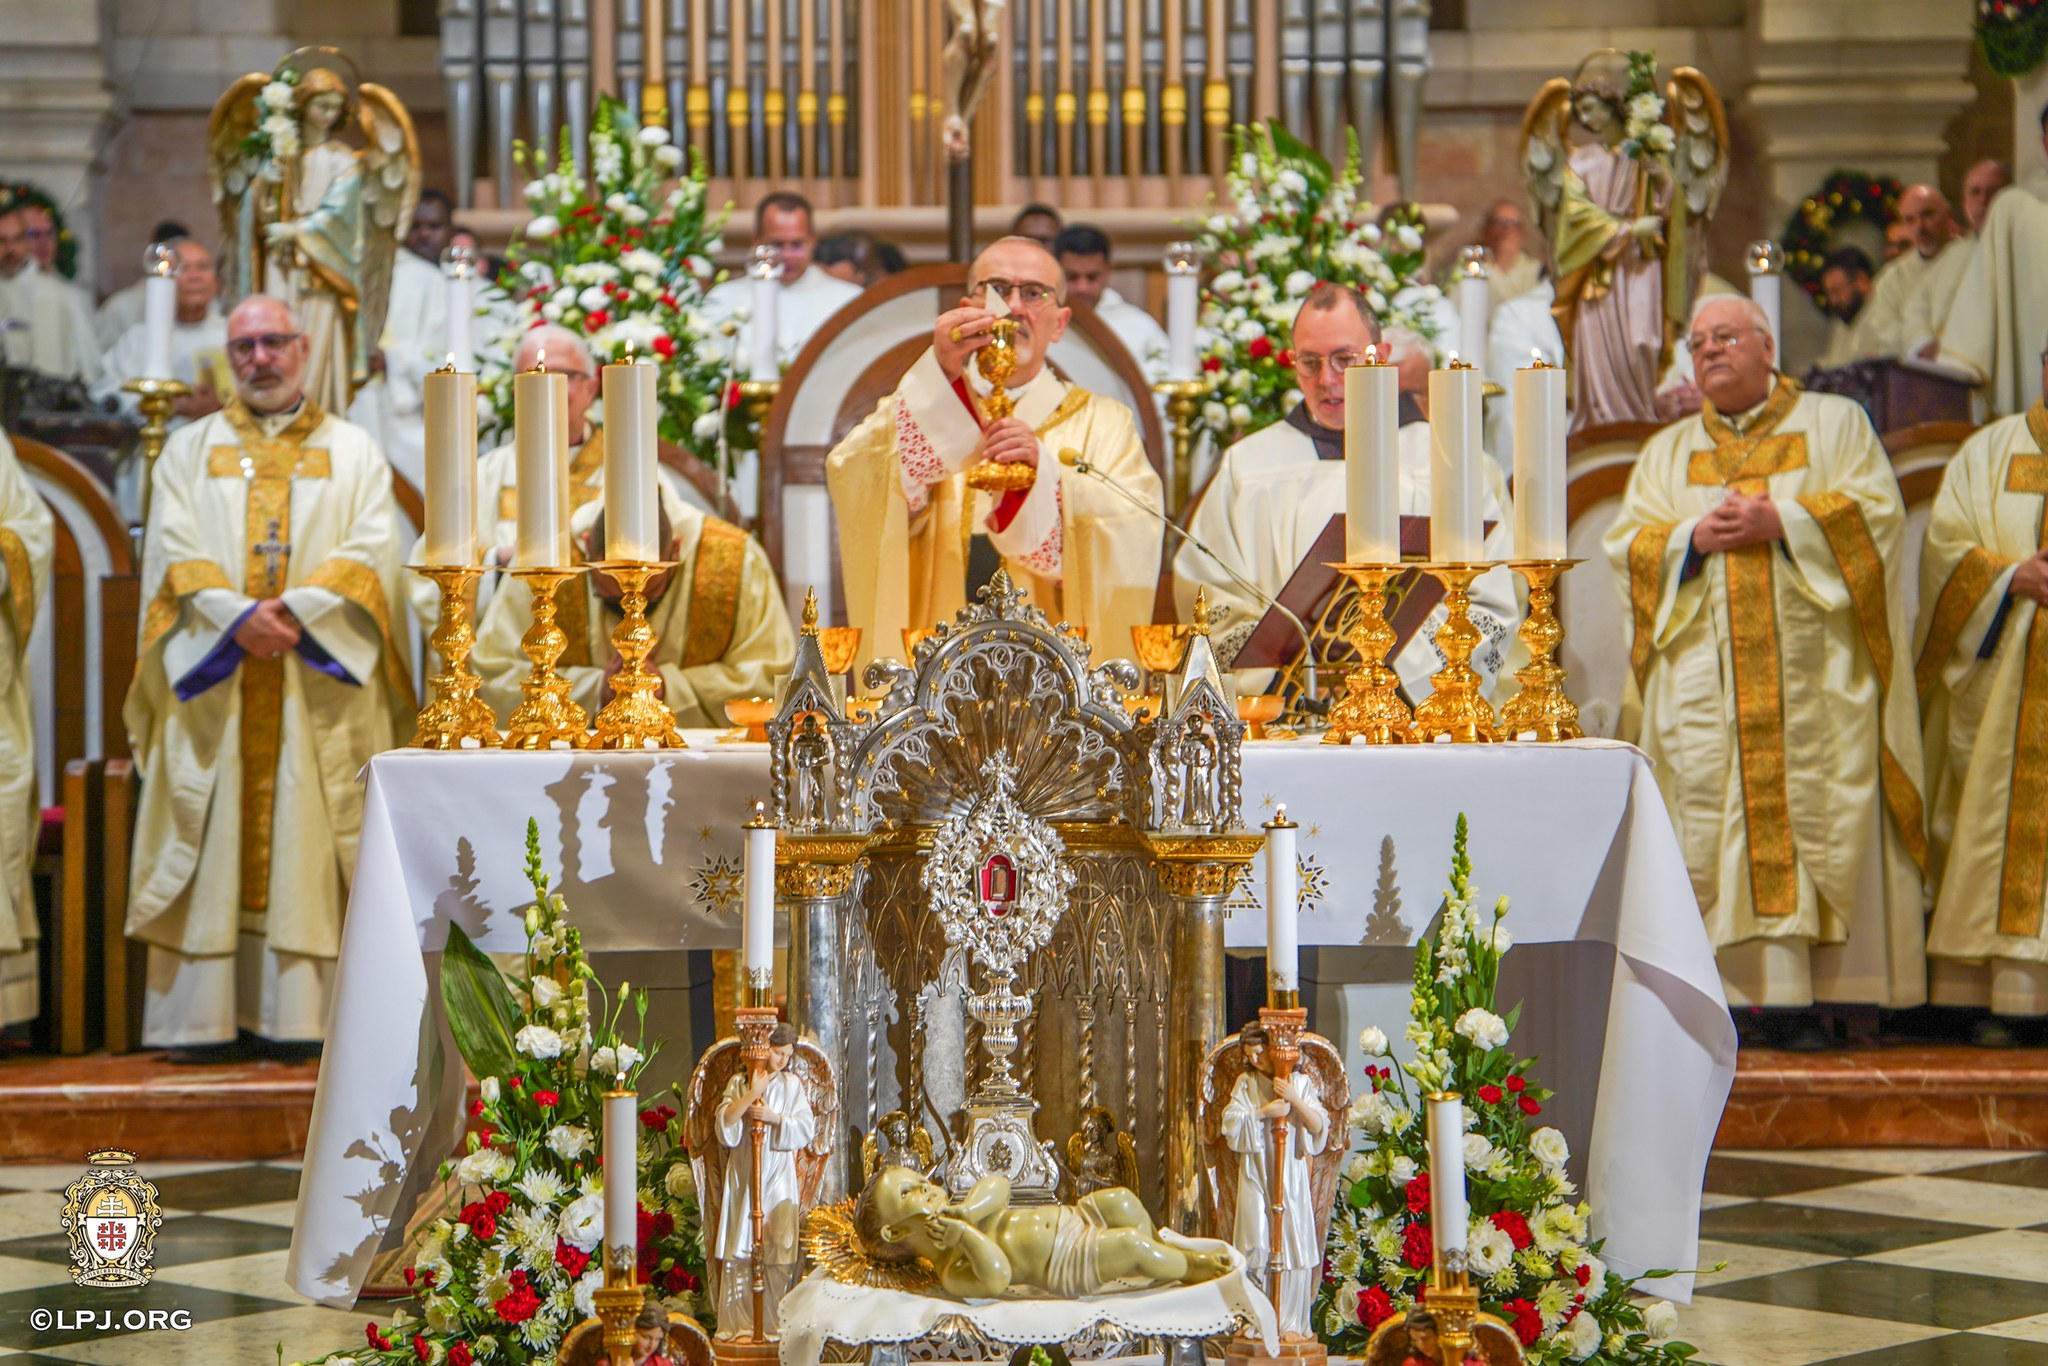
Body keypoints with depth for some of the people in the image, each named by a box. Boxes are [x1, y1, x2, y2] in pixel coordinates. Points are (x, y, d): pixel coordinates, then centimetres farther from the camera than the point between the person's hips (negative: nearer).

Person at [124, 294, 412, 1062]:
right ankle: (202, 1018, -3)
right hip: (212, 677, 1)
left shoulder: (353, 452, 12)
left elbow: (372, 551, -1)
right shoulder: (190, 450, 14)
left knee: (308, 844, -4)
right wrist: (239, 616, -15)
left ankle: (300, 1013, -3)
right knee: (212, 845, -3)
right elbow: (175, 551, 1)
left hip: (322, 677, 0)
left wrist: (296, 610, -16)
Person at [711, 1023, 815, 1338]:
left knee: (777, 1252, -5)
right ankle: (738, 1322, 2)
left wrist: (774, 1117, -13)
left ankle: (774, 1324, -1)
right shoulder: (738, 1082, 8)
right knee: (738, 1254, -2)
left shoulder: (791, 1084, 6)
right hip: (742, 1178, 1)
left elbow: (807, 1128, -1)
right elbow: (725, 1127, -5)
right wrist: (751, 1094, -12)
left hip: (777, 1179, -1)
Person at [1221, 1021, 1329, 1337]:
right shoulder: (1246, 1083, 7)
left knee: (1293, 1247, -4)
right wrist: (1264, 1112, -14)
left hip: (1290, 1174, -1)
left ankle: (1292, 1322, 1)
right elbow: (1231, 1121, -3)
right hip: (1256, 1175, 1)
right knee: (1258, 1248, -4)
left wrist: (1295, 1099, -16)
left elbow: (1319, 1126, -4)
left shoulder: (1301, 1082, 4)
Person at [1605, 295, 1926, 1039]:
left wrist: (1781, 521, -11)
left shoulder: (1834, 423, 13)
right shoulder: (1667, 450, 20)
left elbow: (1878, 509, -1)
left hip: (1812, 670, -2)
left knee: (1815, 822, -8)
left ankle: (1806, 1000, -7)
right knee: (1711, 826, -7)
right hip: (1703, 680, 2)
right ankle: (1730, 996, -7)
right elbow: (1626, 544, 9)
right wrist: (1696, 537, -9)